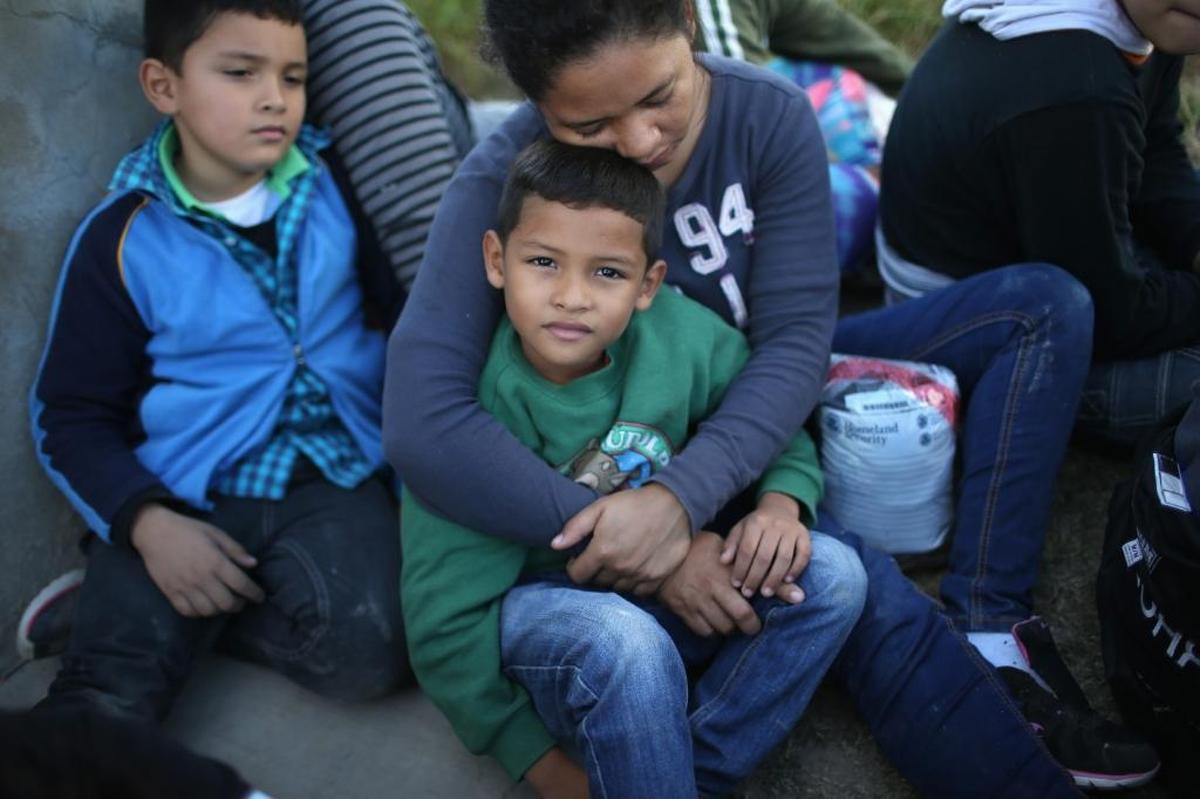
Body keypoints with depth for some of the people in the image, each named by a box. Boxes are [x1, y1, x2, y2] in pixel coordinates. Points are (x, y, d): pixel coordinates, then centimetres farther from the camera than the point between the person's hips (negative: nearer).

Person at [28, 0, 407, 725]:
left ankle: (125, 610, -5)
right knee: (108, 695, -26)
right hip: (184, 495, -2)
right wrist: (146, 523, -17)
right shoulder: (122, 240, 0)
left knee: (363, 650, -26)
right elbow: (71, 416, 1)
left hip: (331, 479, 3)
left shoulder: (336, 185, 6)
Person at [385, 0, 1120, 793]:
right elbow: (423, 428, -35)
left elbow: (797, 339, -19)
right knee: (862, 587, -32)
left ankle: (990, 630, -20)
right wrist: (659, 533, -38)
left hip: (764, 401, 5)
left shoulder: (772, 115, -18)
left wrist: (683, 497, -37)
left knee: (1044, 303, -8)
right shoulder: (502, 187, -24)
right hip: (637, 470, -4)